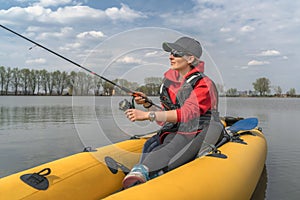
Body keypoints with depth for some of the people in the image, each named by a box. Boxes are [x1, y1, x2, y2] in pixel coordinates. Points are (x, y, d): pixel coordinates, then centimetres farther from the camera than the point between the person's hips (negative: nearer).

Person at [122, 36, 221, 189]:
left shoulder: (204, 84, -6)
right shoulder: (169, 82, 14)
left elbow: (186, 113, -23)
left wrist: (147, 115, -27)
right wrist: (147, 104, -1)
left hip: (200, 135, -6)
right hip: (174, 135, 6)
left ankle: (142, 170, -54)